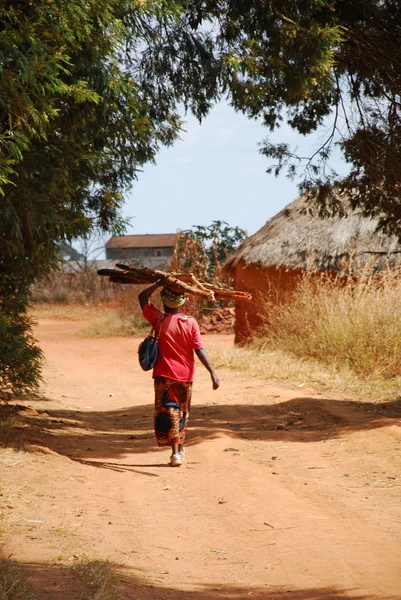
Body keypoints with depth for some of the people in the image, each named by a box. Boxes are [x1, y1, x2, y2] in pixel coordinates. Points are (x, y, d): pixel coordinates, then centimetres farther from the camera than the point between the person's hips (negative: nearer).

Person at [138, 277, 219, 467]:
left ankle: (176, 452, -12)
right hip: (185, 375, 2)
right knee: (181, 413, 18)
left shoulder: (159, 319, -8)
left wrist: (159, 283, 2)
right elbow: (199, 350, -9)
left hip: (164, 375, -2)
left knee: (168, 412, -1)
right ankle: (180, 448, 29)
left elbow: (142, 297, 5)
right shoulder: (190, 322, -7)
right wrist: (212, 373, -6)